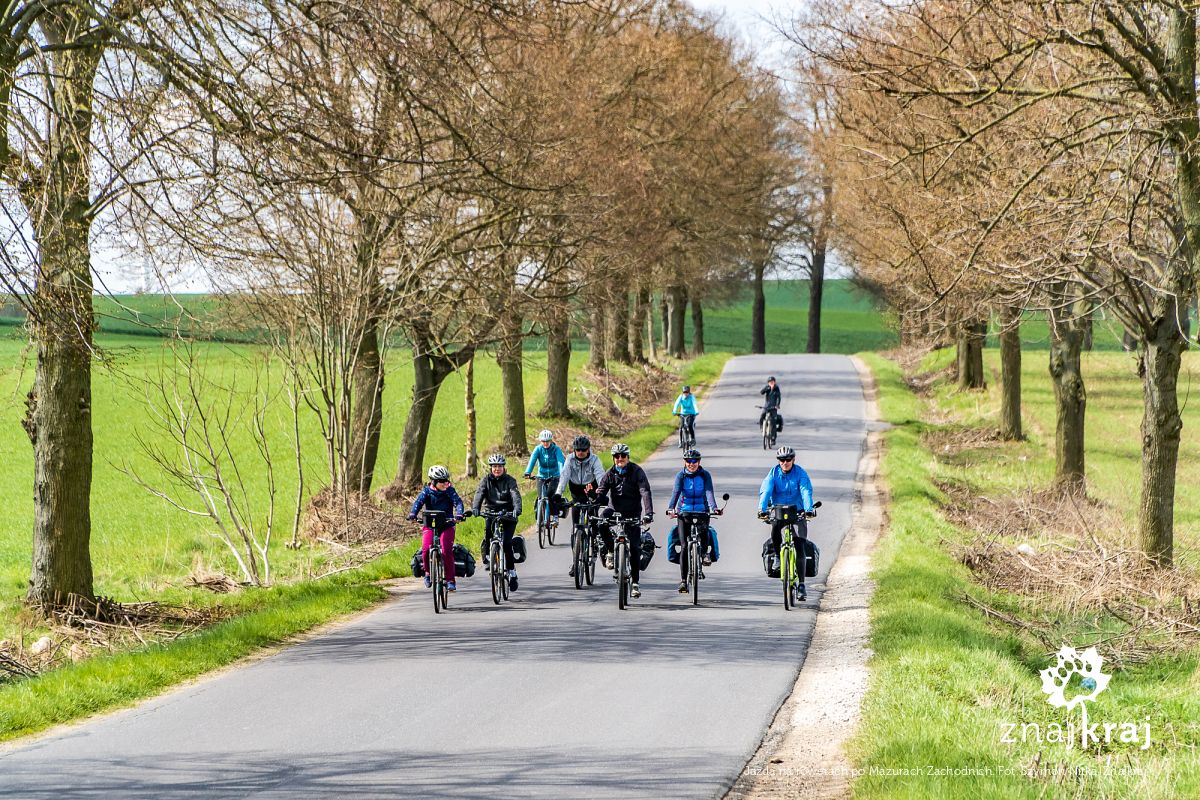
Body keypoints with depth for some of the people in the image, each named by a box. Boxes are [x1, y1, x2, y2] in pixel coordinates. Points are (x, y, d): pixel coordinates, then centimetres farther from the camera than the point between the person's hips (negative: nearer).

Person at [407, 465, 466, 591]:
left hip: (447, 525, 0)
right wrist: (412, 514, -37)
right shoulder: (427, 491, -4)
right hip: (430, 525, 0)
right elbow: (418, 502, -18)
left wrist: (458, 515, -39)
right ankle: (428, 572, 8)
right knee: (426, 550, -19)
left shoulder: (449, 490, -5)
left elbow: (458, 502, -18)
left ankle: (450, 580, -4)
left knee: (447, 551, -15)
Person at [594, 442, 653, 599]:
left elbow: (645, 492, -21)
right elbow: (600, 492, -11)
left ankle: (635, 583, 4)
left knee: (634, 548, -5)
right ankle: (610, 550, -12)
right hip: (614, 509, 2)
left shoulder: (637, 472, -11)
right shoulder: (610, 474, -3)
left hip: (632, 513, -2)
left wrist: (648, 512, -35)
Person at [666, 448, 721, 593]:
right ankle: (683, 580, -4)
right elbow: (676, 492, -20)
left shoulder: (705, 475, -5)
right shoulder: (681, 475, -5)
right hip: (684, 512, 0)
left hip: (702, 511, 0)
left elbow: (709, 492, -19)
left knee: (703, 528, -34)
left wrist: (714, 508, -37)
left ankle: (704, 552, -5)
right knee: (684, 546, -8)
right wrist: (671, 508, -38)